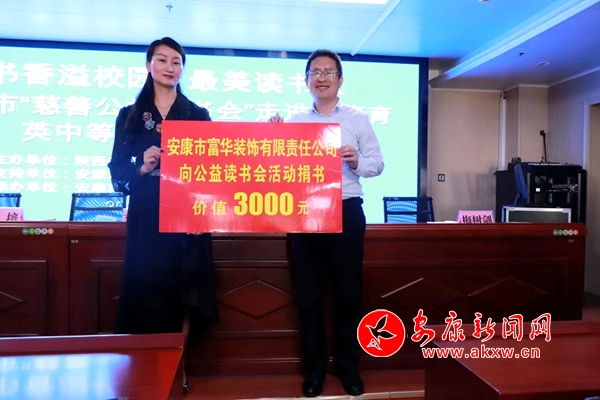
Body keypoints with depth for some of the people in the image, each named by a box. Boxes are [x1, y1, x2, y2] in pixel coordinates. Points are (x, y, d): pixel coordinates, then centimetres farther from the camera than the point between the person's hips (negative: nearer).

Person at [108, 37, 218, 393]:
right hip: (145, 219, 1)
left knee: (181, 295, 3)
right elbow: (117, 170, 5)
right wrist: (143, 168, -14)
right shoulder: (129, 115, 10)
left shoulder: (199, 115, 8)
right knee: (146, 293, 3)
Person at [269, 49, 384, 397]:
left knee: (348, 293, 7)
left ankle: (348, 365, 25)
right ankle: (315, 367, 24)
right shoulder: (294, 122, 11)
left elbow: (378, 163, 3)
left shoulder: (358, 119, 6)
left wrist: (358, 162, -16)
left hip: (347, 213, -1)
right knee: (310, 295, 8)